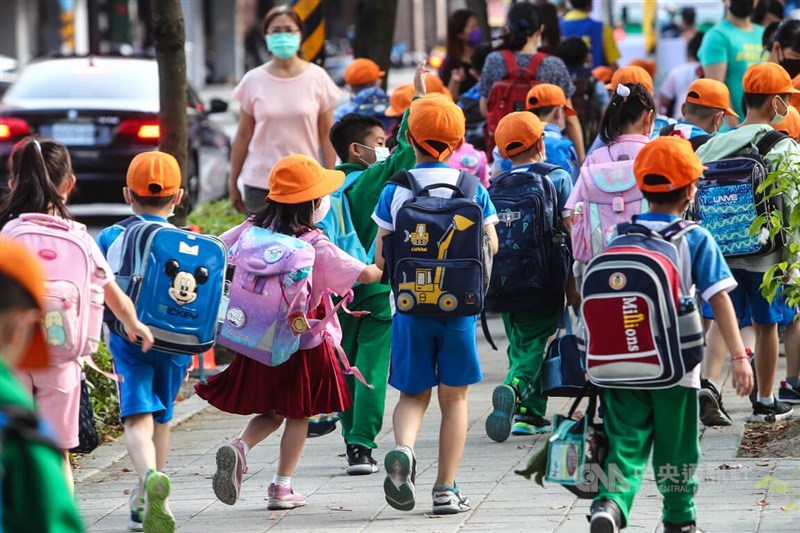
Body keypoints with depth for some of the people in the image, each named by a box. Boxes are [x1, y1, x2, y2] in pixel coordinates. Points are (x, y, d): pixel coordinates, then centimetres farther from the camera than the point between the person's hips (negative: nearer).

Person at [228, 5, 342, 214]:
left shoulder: (317, 78, 0)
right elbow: (243, 137, 7)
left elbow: (327, 136, 2)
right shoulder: (254, 81, 2)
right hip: (260, 184, 1)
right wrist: (233, 182, 8)